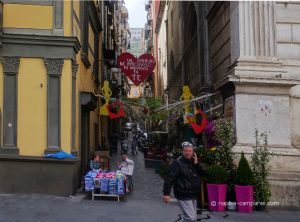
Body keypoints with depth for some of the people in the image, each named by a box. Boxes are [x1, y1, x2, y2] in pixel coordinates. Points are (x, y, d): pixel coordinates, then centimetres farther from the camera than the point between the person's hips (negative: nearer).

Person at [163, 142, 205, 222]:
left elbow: (202, 173, 6)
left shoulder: (194, 162, 11)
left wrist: (197, 164, -9)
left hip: (193, 195, 9)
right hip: (183, 196, -8)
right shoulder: (177, 163, -14)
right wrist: (166, 193, -25)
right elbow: (169, 178, -19)